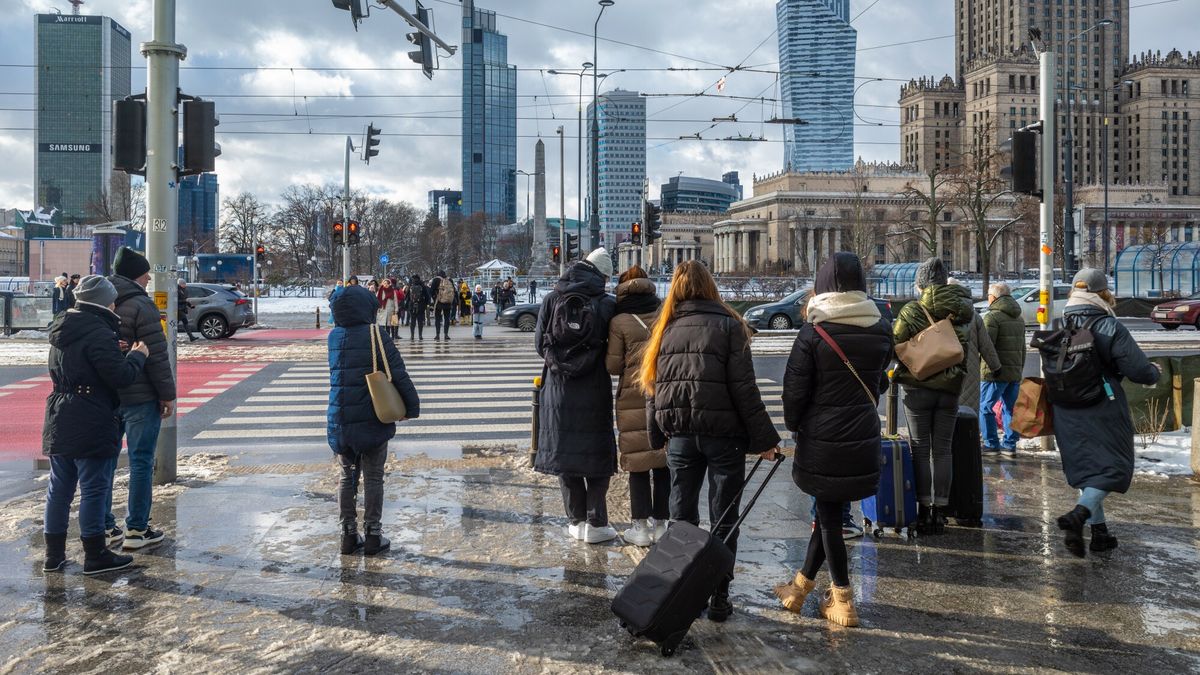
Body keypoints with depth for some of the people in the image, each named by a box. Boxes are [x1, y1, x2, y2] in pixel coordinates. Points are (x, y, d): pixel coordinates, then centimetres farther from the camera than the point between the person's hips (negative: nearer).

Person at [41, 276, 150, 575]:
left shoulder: (62, 330, 12)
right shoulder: (98, 333, -18)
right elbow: (121, 376, -20)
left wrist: (118, 352, 10)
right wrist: (136, 356, -3)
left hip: (59, 422, 9)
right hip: (91, 425, -9)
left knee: (59, 487, 14)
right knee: (94, 488, 0)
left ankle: (53, 555, 23)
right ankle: (95, 556, 8)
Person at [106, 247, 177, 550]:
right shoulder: (140, 305, -14)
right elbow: (157, 356, -16)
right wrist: (168, 394, -9)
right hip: (140, 397, -7)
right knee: (141, 461, 2)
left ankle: (104, 527, 20)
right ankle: (136, 529, 6)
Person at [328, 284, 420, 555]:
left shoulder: (334, 337, 2)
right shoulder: (375, 335, -12)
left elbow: (339, 375, 10)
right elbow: (399, 374, -12)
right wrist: (412, 406, -3)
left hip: (340, 421, 4)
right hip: (373, 421, -4)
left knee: (347, 477, 16)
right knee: (373, 478, 8)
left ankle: (349, 534, 20)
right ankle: (373, 535, 14)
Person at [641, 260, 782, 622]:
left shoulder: (665, 329, 7)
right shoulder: (728, 325, -5)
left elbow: (653, 388, 10)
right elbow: (744, 388, -10)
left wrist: (658, 435, 19)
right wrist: (764, 438, -6)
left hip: (679, 436, 3)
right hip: (723, 434, -3)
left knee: (681, 517, 13)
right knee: (723, 520, 6)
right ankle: (718, 598, 11)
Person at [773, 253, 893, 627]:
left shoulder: (813, 332, -13)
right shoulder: (881, 331, 1)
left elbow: (795, 389, -9)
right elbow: (879, 382, 11)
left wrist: (794, 425, 7)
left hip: (822, 439, -4)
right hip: (864, 438, 4)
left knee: (829, 515, 7)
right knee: (829, 510, 15)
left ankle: (843, 602, 14)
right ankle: (801, 586, 28)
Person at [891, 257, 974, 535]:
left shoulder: (912, 311, -11)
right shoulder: (962, 312, 1)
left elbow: (895, 344, -8)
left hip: (918, 389, -3)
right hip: (950, 389, 3)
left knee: (921, 450, 6)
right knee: (943, 450, 10)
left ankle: (923, 510, 7)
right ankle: (939, 510, 12)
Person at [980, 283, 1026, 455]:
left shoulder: (992, 317, -10)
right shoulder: (1019, 318, 17)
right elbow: (1022, 348, 21)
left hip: (996, 372, -8)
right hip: (1015, 372, 8)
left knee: (985, 407, 1)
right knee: (1010, 408, 12)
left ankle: (991, 444, 1)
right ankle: (1010, 444, 13)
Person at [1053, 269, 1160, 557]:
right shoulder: (1110, 328, -13)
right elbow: (1140, 370, -13)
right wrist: (1155, 372, 9)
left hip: (1066, 413, 6)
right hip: (1103, 412, -6)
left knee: (1085, 469, 14)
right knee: (1115, 468, 3)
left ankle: (1100, 532, 18)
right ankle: (1078, 516, -18)